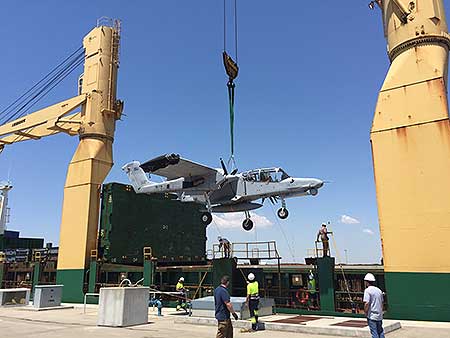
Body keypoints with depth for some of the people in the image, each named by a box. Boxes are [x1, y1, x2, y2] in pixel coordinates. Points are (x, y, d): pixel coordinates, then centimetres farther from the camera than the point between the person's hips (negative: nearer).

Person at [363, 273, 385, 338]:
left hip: (372, 316, -7)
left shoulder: (367, 290, -13)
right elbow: (381, 303, 17)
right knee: (380, 332, 16)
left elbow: (367, 303, -20)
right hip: (379, 316, 7)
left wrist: (365, 313, -7)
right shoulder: (379, 290, 10)